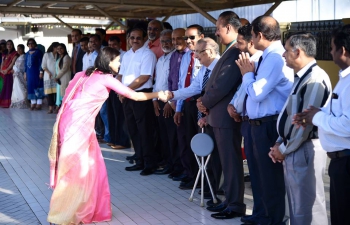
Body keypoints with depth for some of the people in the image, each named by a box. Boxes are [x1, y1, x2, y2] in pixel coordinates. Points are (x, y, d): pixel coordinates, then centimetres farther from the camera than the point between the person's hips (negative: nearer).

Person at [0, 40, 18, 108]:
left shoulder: (15, 53, 1)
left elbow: (13, 62, -7)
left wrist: (7, 70, -13)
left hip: (9, 72, -6)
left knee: (8, 87, -7)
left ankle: (7, 103, -7)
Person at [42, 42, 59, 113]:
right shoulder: (46, 55, 7)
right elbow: (43, 66, 5)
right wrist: (48, 72, -8)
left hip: (57, 76, 1)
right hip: (48, 77, -1)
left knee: (57, 91, -7)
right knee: (49, 91, -5)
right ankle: (50, 107, -5)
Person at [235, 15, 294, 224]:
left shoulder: (276, 58, -21)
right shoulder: (270, 56, 11)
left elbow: (256, 93, -24)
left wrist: (247, 73, -9)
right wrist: (250, 73, 4)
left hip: (269, 125, -11)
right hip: (261, 123, 11)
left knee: (271, 174, 2)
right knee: (262, 171, 22)